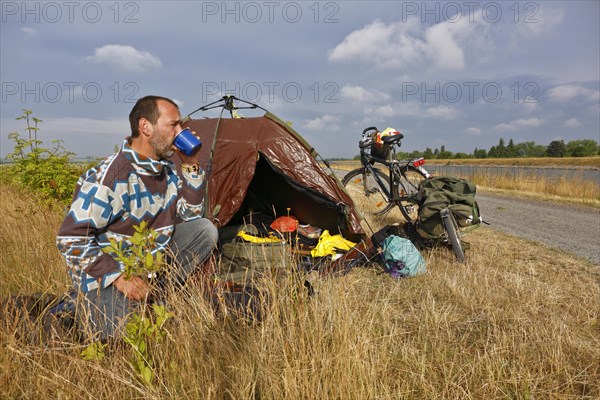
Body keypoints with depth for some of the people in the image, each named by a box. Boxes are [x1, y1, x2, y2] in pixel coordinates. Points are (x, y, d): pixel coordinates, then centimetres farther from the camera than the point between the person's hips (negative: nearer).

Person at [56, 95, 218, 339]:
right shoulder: (108, 179, -27)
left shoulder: (166, 169, -2)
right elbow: (70, 239, -23)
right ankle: (90, 304, 9)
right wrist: (118, 276, -28)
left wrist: (191, 165, -8)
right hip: (108, 270, -6)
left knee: (204, 230, -5)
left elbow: (190, 213, 3)